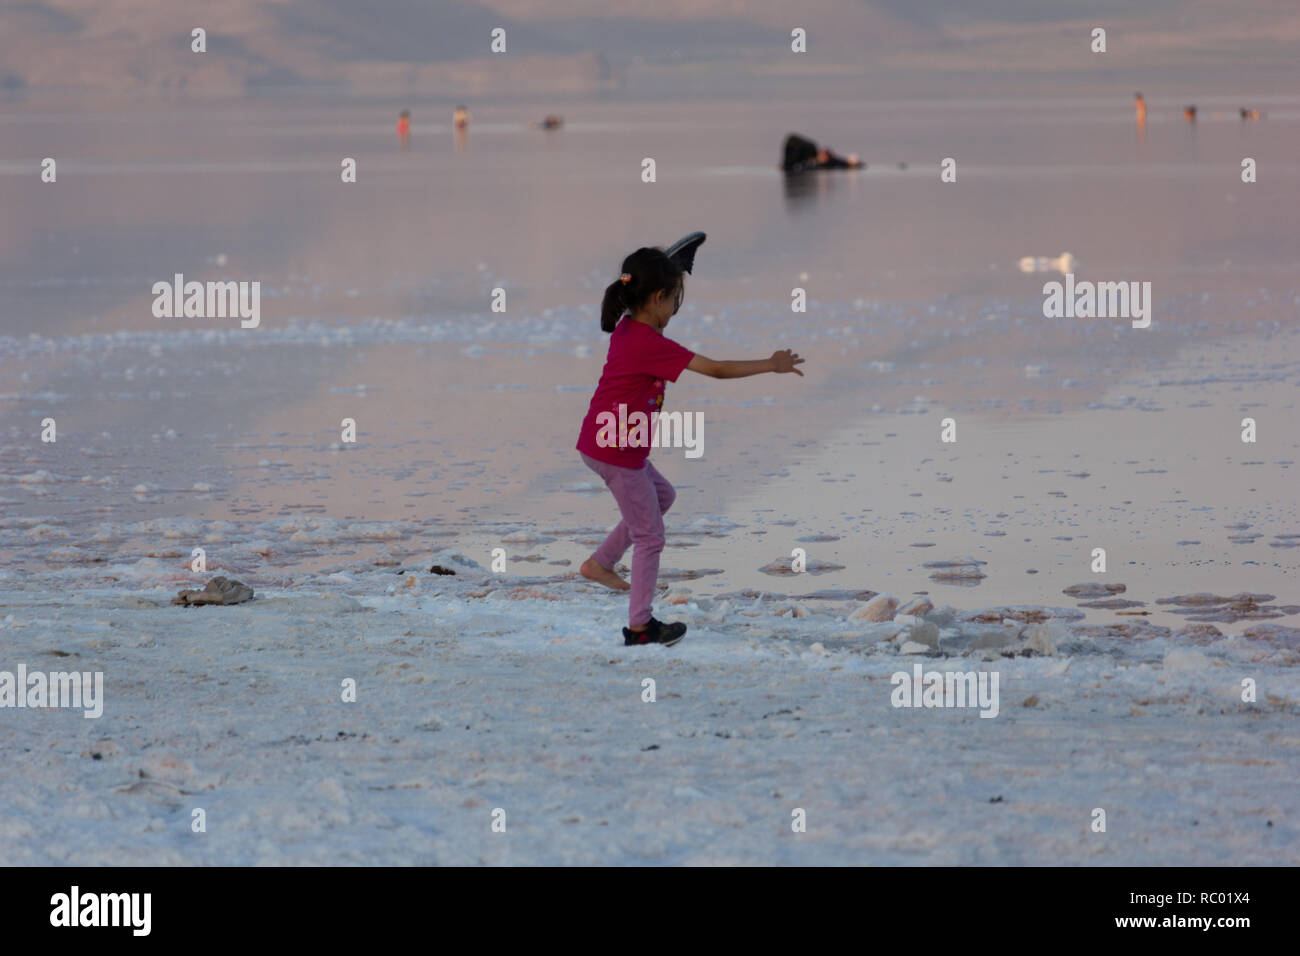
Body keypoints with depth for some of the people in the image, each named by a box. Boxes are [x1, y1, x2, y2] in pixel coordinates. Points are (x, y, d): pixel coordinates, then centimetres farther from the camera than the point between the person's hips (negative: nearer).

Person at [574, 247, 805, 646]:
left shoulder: (627, 328, 3)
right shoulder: (651, 344, -24)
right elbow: (716, 370, -22)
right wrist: (771, 365, -12)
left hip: (600, 442, 10)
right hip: (617, 450, -10)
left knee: (662, 496, 30)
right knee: (650, 536, 5)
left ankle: (600, 562, 29)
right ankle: (640, 626, 12)